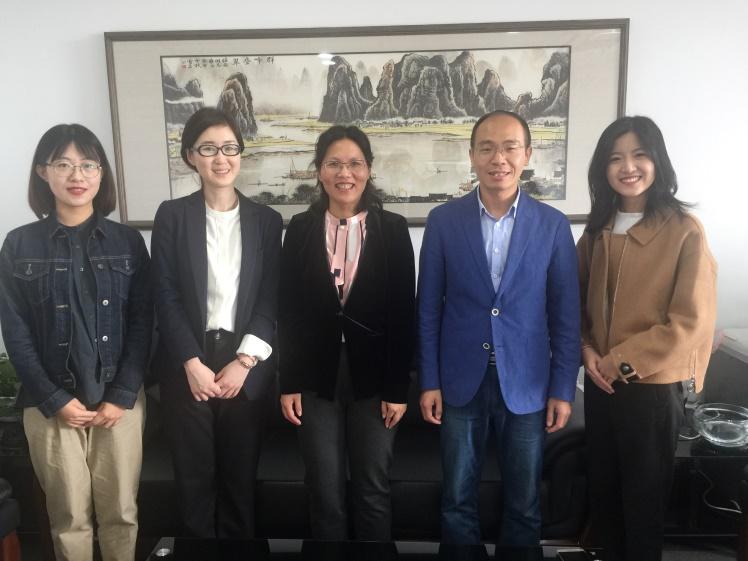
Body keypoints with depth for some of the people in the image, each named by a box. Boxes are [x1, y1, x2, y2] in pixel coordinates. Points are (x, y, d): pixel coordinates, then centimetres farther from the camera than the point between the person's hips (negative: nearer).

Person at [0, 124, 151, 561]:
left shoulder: (128, 241, 2)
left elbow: (142, 325, 0)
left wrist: (121, 396, -8)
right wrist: (55, 401, -9)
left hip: (121, 400, 1)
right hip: (52, 405, 0)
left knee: (121, 512, 10)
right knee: (70, 517, 11)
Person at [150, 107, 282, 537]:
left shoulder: (267, 220, 5)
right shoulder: (172, 215, 2)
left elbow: (271, 298, 1)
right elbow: (166, 296, -3)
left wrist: (243, 361, -8)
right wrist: (193, 363, -10)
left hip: (245, 364, 1)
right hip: (188, 364, 0)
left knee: (241, 471, 9)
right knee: (195, 472, 8)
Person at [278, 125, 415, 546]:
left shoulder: (393, 229, -2)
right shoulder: (300, 229, 1)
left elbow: (404, 314, -3)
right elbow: (289, 312, 2)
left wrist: (397, 387, -6)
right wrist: (288, 383, -1)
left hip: (373, 377, -1)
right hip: (317, 379, 1)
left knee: (373, 489, 12)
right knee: (325, 491, 12)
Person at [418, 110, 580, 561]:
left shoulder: (553, 225, -2)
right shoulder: (443, 221, -2)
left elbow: (566, 314, 1)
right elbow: (429, 308, 0)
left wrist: (563, 389, -1)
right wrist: (429, 381, -2)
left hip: (527, 384, 0)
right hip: (461, 382, 0)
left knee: (525, 504, 14)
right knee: (458, 500, 13)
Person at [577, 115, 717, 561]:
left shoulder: (684, 229, -13)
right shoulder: (598, 228, 5)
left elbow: (691, 320, -15)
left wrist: (623, 359, -15)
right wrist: (588, 351, -5)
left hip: (653, 384, -5)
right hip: (601, 382, 5)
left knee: (644, 496, 11)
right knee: (603, 490, 18)